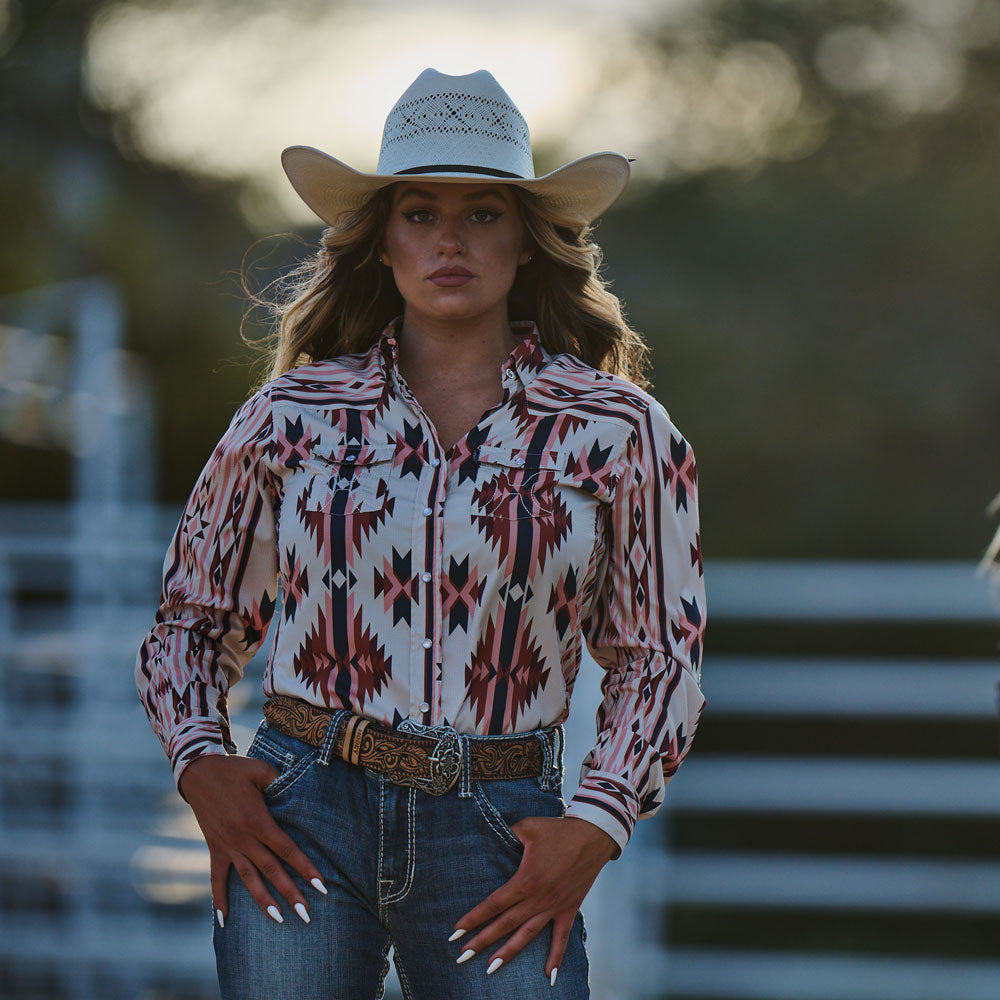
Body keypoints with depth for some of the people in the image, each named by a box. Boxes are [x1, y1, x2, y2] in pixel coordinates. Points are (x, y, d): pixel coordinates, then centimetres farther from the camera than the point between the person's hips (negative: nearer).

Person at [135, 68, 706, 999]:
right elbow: (190, 622, 15)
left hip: (500, 840, 0)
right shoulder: (292, 415, 6)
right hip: (303, 821, 0)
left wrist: (593, 832, -4)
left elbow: (659, 659, 9)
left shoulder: (618, 428, 4)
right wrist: (201, 767, -2)